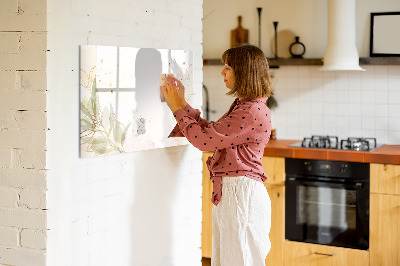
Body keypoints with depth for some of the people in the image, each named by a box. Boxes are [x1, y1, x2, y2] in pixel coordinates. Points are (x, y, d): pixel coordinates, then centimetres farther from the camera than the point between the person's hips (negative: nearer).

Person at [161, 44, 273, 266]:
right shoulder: (242, 106, 14)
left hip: (242, 193, -10)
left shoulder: (253, 112, -19)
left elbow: (204, 139, -19)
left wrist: (178, 108, -7)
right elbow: (210, 132, 18)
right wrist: (182, 104, 15)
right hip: (228, 192, 10)